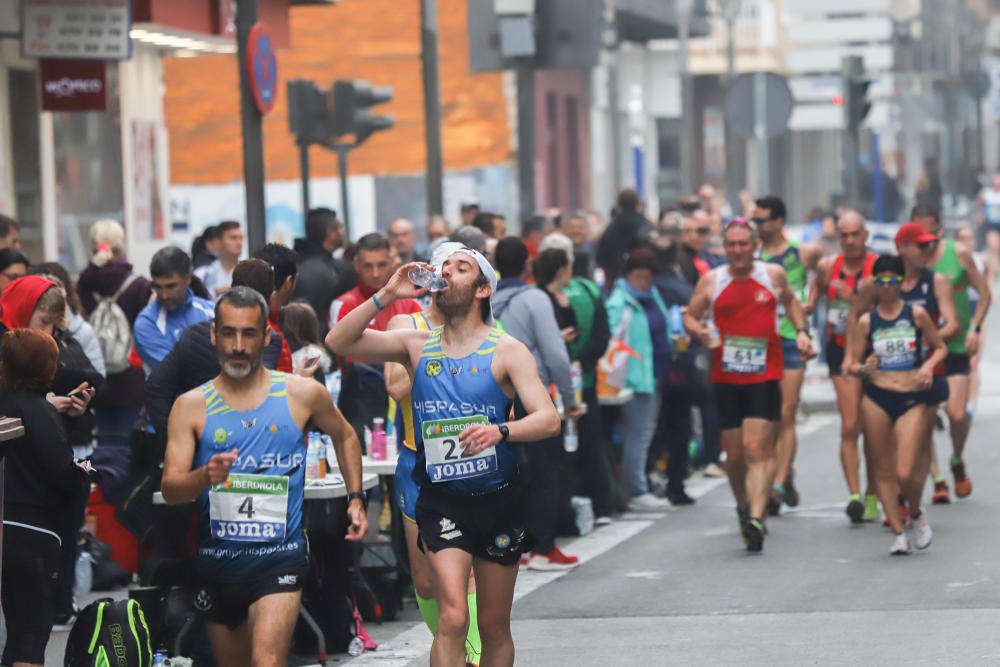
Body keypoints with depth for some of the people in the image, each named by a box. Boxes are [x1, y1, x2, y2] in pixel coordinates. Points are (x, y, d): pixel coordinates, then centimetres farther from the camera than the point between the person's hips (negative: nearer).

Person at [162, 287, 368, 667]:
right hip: (217, 561, 3)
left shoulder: (302, 394, 2)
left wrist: (355, 499, 13)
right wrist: (206, 476, -28)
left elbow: (344, 436, 22)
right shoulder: (191, 407, 1)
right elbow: (170, 488, -8)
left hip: (280, 556, -3)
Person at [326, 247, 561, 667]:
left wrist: (500, 430, -34)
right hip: (441, 502, 0)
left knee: (494, 627, 11)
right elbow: (338, 342, -3)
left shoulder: (506, 351, -4)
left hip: (497, 501, 0)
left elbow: (548, 419, -14)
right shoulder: (417, 346, 4)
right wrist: (386, 296, -13)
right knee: (453, 618, -18)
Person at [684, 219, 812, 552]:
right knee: (734, 453, 7)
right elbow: (690, 315, 11)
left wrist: (801, 330, 9)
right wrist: (700, 332, -11)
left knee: (757, 450, -13)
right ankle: (743, 506, 32)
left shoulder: (773, 275, 6)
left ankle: (755, 518, -23)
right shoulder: (711, 280, 4)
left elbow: (791, 301, 24)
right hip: (725, 378, 1)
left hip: (765, 377, -1)